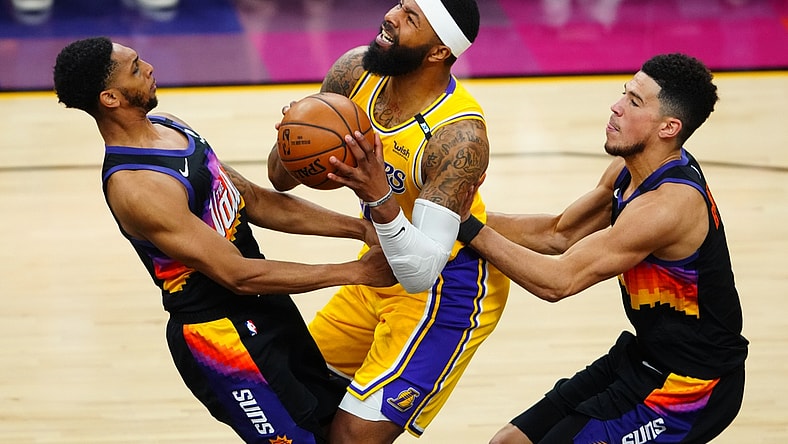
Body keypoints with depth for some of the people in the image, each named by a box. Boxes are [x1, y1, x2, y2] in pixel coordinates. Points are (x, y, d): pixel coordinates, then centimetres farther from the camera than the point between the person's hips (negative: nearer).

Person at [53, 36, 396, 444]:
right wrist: (354, 272, -23)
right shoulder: (135, 188, -27)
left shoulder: (165, 125, 2)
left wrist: (357, 228, -2)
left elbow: (254, 200, 7)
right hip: (219, 331, -9)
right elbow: (239, 275, -26)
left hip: (262, 304, 9)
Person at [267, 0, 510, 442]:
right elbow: (281, 178, -3)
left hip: (447, 294, -8)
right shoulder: (356, 71, -12)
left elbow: (420, 273, -36)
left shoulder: (460, 135, -32)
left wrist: (381, 199, -50)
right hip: (382, 271, 8)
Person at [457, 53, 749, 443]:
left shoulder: (670, 203, -27)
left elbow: (558, 281, -26)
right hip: (646, 356, 9)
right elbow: (559, 234, 11)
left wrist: (470, 229, -22)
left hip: (689, 387, -9)